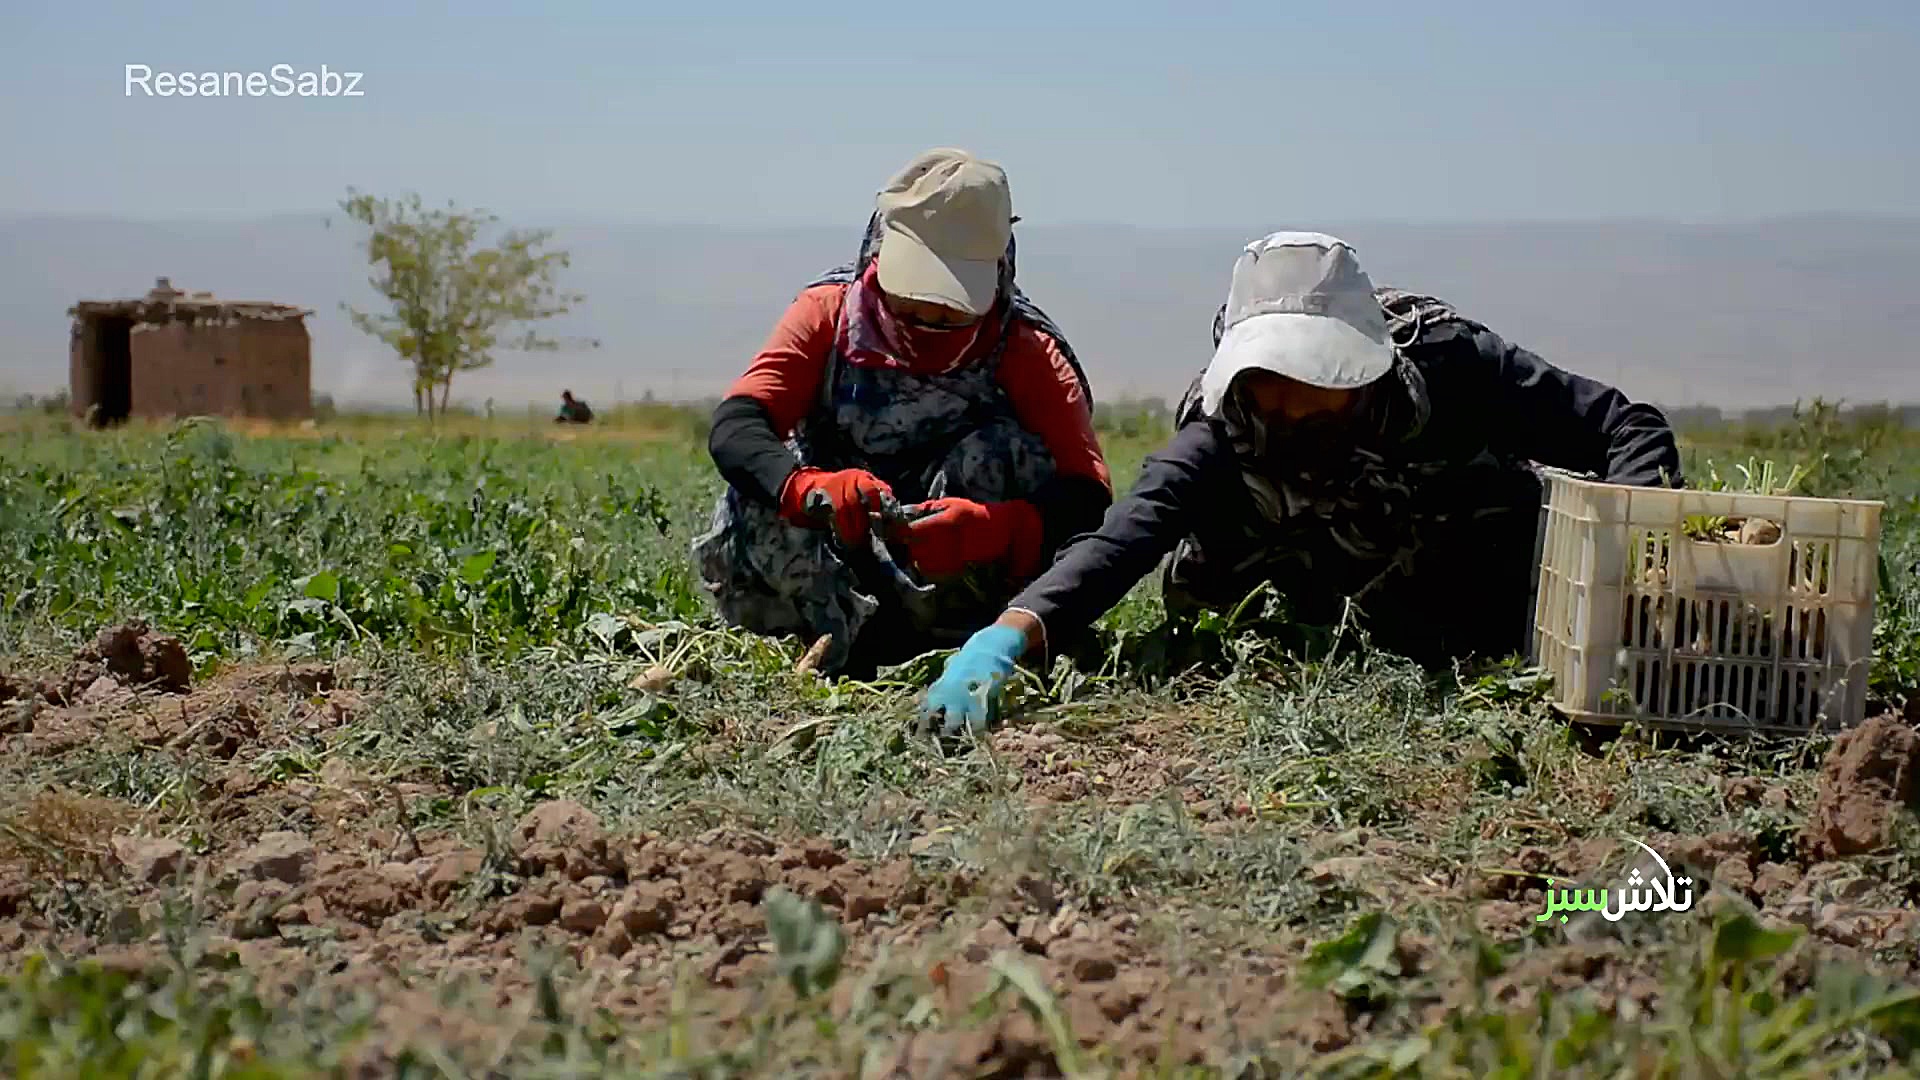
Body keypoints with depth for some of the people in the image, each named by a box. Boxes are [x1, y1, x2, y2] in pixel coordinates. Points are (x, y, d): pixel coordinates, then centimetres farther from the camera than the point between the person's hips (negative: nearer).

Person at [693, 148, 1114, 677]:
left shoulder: (1025, 350, -14)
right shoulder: (829, 313, -10)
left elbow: (1089, 502, -24)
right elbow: (734, 428, -24)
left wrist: (992, 529, -46)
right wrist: (809, 488, -47)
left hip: (958, 578, -1)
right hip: (831, 571, 1)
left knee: (1001, 450, -27)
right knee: (747, 506, -26)